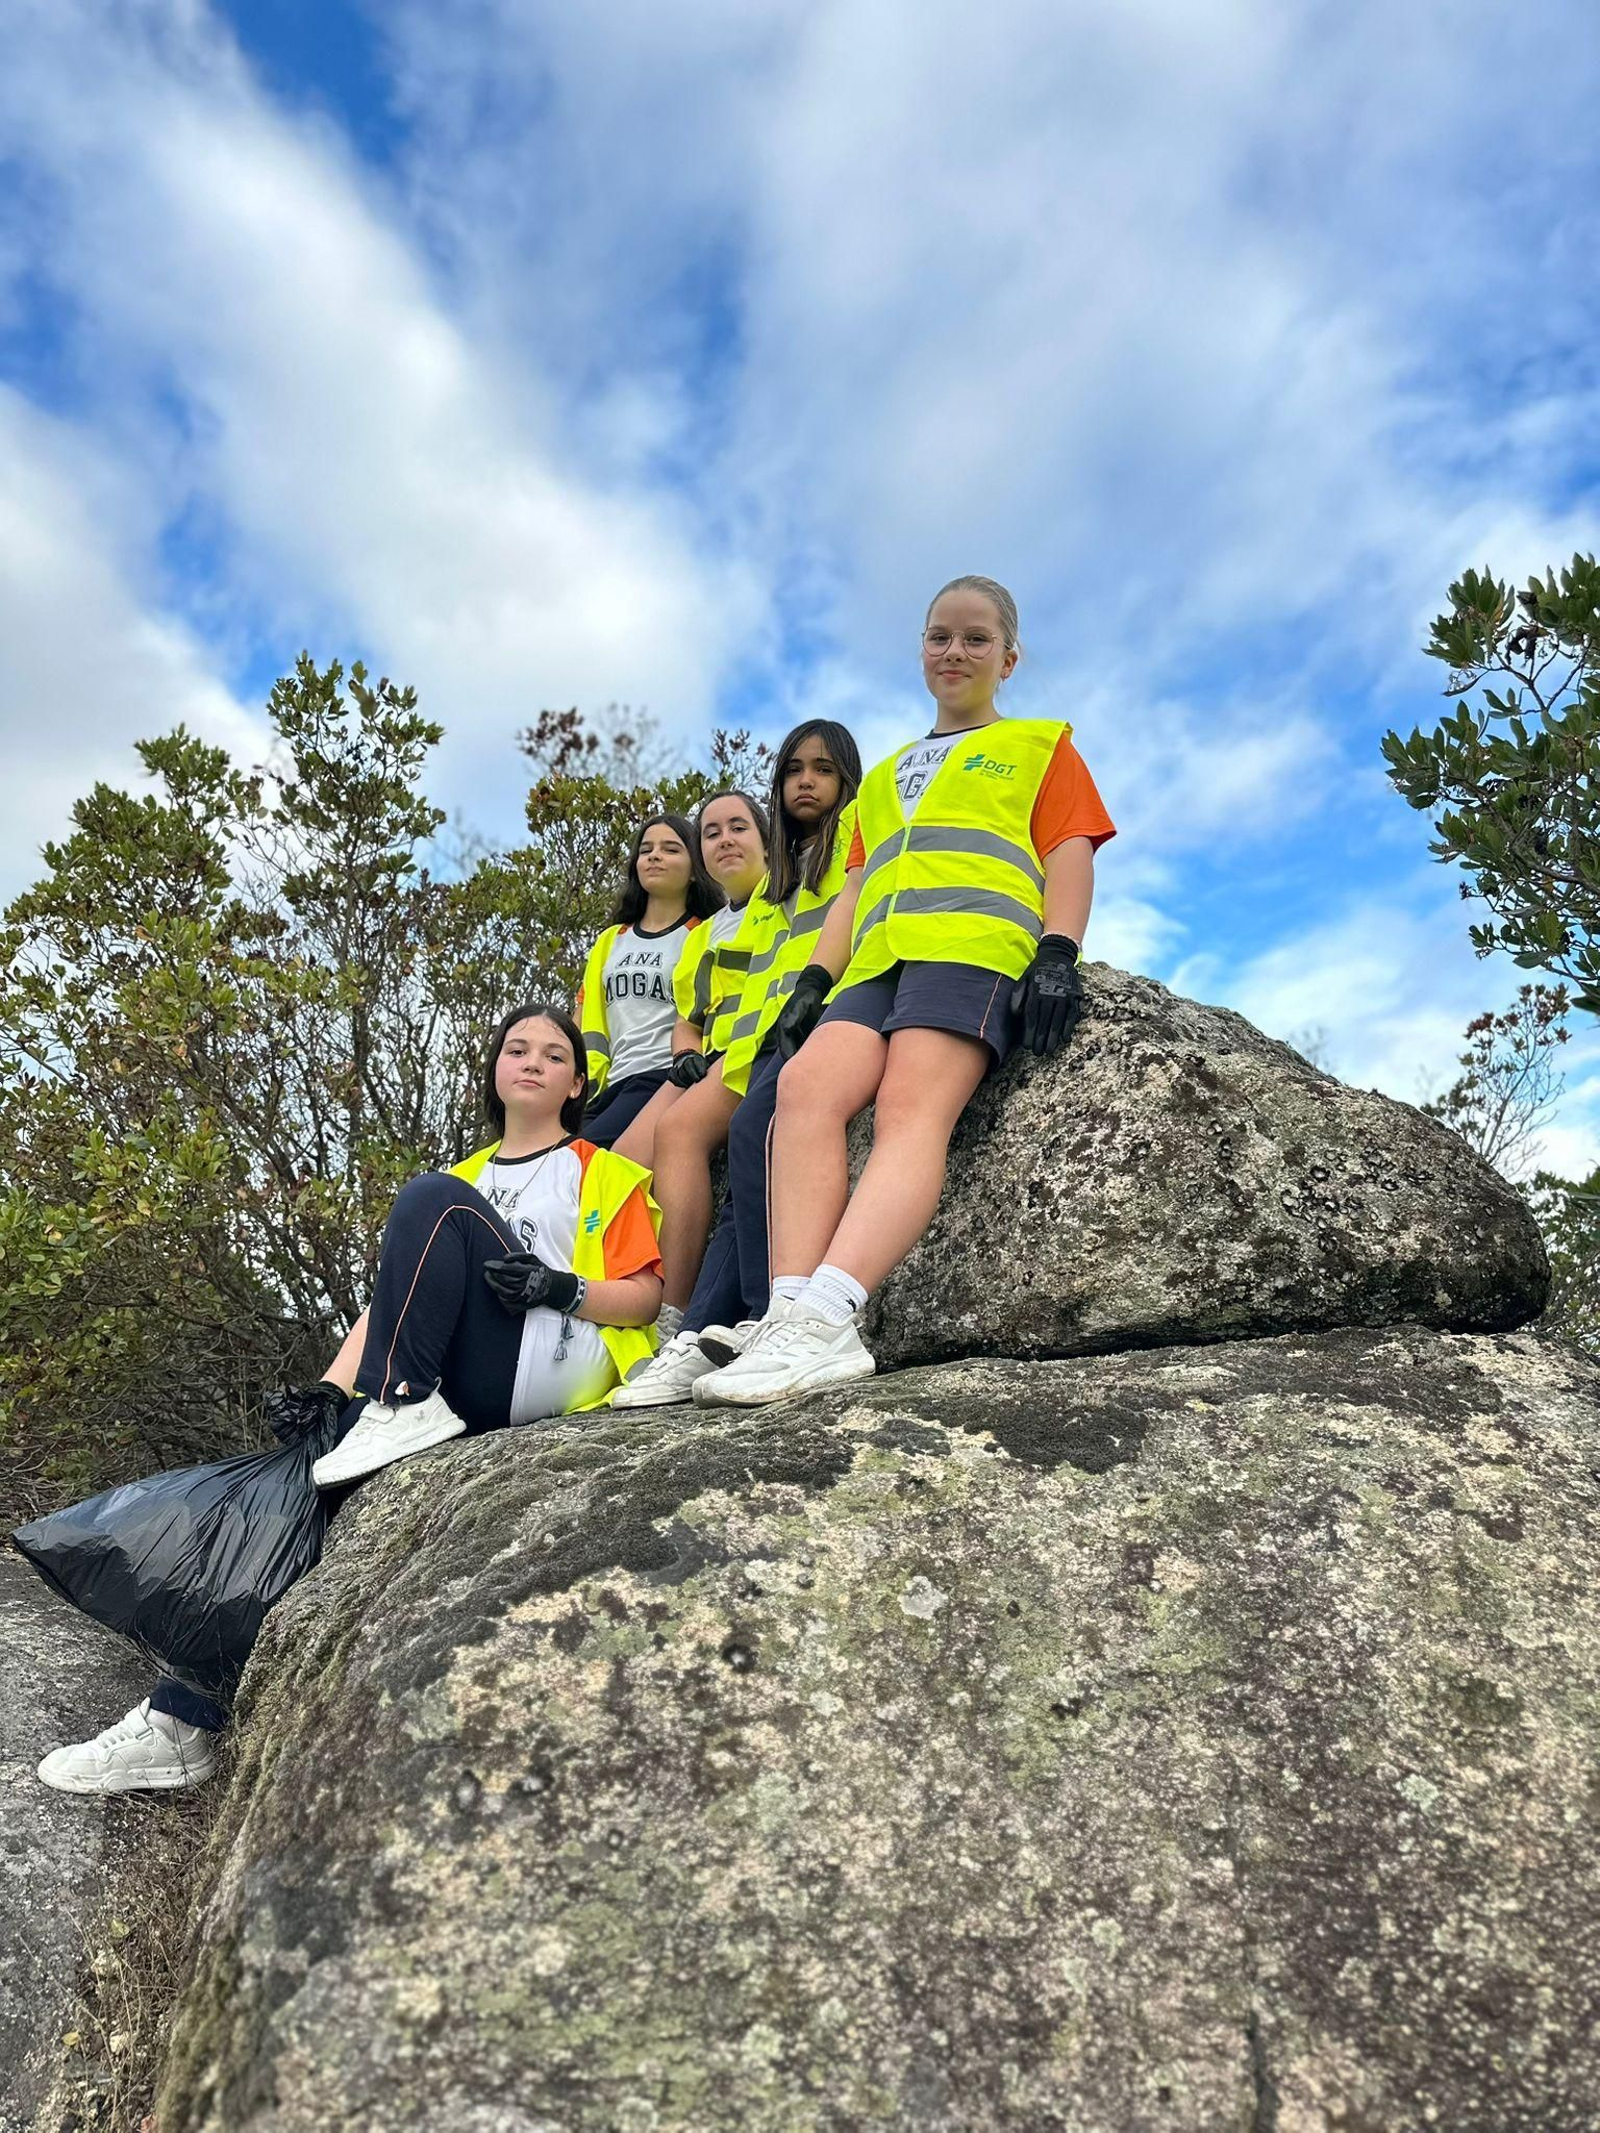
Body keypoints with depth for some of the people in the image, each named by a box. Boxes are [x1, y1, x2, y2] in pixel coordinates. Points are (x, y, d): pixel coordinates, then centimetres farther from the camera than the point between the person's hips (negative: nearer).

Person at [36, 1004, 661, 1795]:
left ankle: (403, 1405, -20)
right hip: (463, 1393, 5)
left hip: (553, 1370, -5)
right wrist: (333, 1387, 0)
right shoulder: (464, 1180, 28)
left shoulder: (606, 1174, 14)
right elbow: (395, 1299, 17)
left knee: (431, 1201, -21)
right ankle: (182, 1722, -9)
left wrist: (563, 1288, -16)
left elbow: (645, 1297, 4)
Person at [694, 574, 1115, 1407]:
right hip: (877, 960, 5)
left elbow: (1070, 853, 10)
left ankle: (824, 1317, -46)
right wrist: (812, 980, 11)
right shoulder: (884, 776, 38)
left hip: (973, 945, -4)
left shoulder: (1039, 746, 24)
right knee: (806, 1087, -25)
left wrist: (1058, 955, -9)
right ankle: (791, 1313, -37)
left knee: (911, 1106, -29)